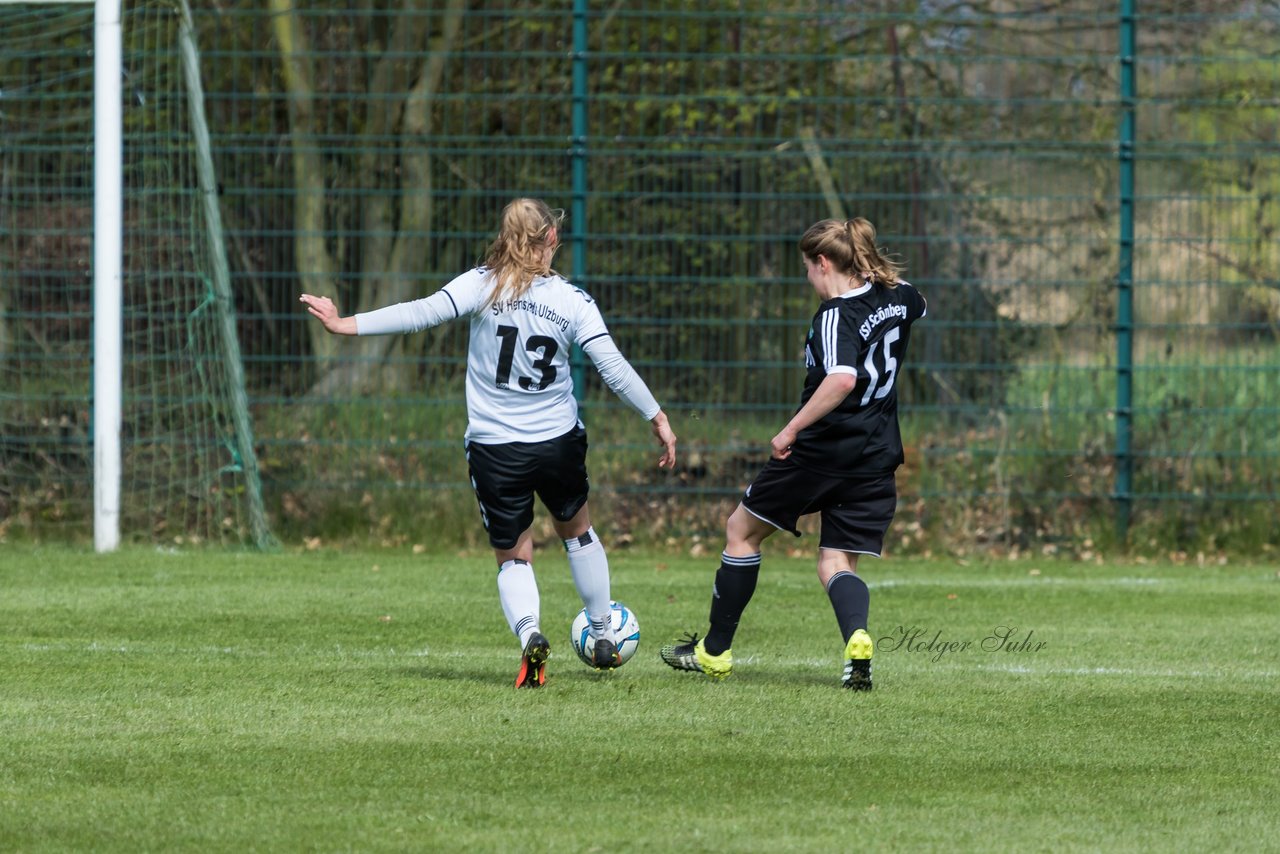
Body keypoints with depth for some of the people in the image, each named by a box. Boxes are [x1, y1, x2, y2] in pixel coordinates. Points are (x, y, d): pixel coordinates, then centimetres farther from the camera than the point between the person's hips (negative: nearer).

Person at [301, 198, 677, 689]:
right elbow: (614, 367, -8)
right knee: (576, 529, 28)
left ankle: (529, 632, -18)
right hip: (559, 443, 1)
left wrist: (347, 325, -17)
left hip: (493, 447, -1)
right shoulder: (573, 302, -4)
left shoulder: (483, 285, -8)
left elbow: (425, 313, -18)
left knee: (513, 557, 11)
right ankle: (602, 637, 36)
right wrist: (657, 418, 1)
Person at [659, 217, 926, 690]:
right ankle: (858, 639, -24)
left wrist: (792, 429, -29)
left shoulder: (836, 315, -18)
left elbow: (842, 380, -34)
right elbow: (918, 307, 32)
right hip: (876, 460, 7)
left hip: (819, 454, -7)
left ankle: (714, 651, 20)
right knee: (836, 564, 9)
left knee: (741, 530, 13)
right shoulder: (898, 296, 6)